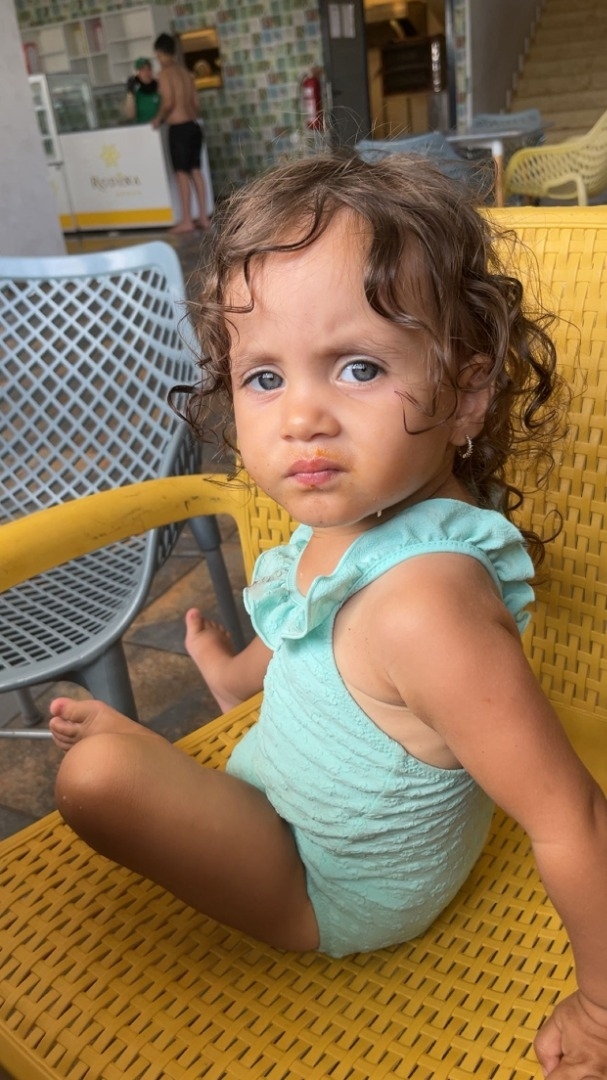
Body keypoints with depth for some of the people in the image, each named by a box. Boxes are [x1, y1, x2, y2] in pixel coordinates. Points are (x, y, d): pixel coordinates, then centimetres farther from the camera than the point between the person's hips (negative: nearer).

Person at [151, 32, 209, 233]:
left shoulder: (165, 73, -9)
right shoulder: (184, 71, 13)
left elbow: (168, 102, -16)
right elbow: (195, 102, 14)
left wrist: (158, 119, 0)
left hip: (179, 128, -7)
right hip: (193, 125, 7)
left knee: (182, 174, -4)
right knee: (195, 171, 9)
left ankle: (187, 221, -3)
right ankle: (203, 217, 11)